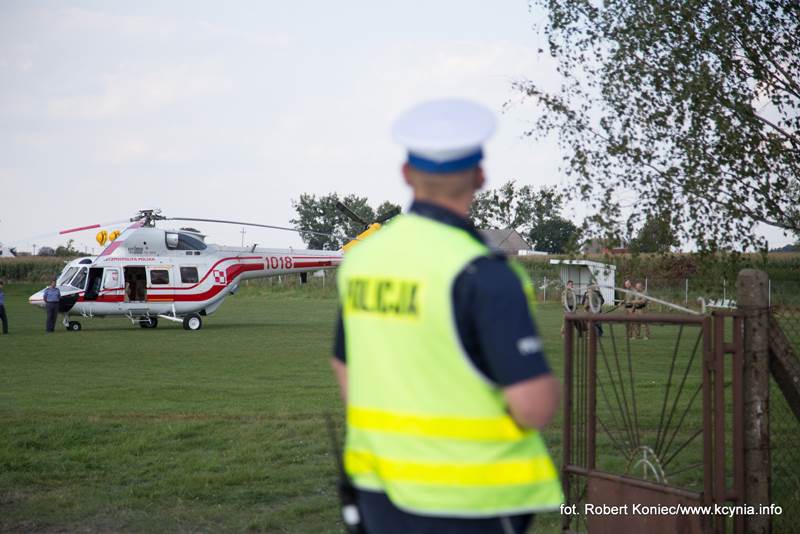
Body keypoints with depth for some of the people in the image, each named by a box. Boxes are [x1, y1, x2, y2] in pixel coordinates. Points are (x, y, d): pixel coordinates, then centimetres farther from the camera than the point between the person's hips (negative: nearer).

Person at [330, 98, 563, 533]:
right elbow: (535, 406, -23)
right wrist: (545, 384, 1)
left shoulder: (365, 259, 5)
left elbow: (348, 374, 16)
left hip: (386, 493, 7)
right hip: (468, 499, -7)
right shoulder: (483, 275, -19)